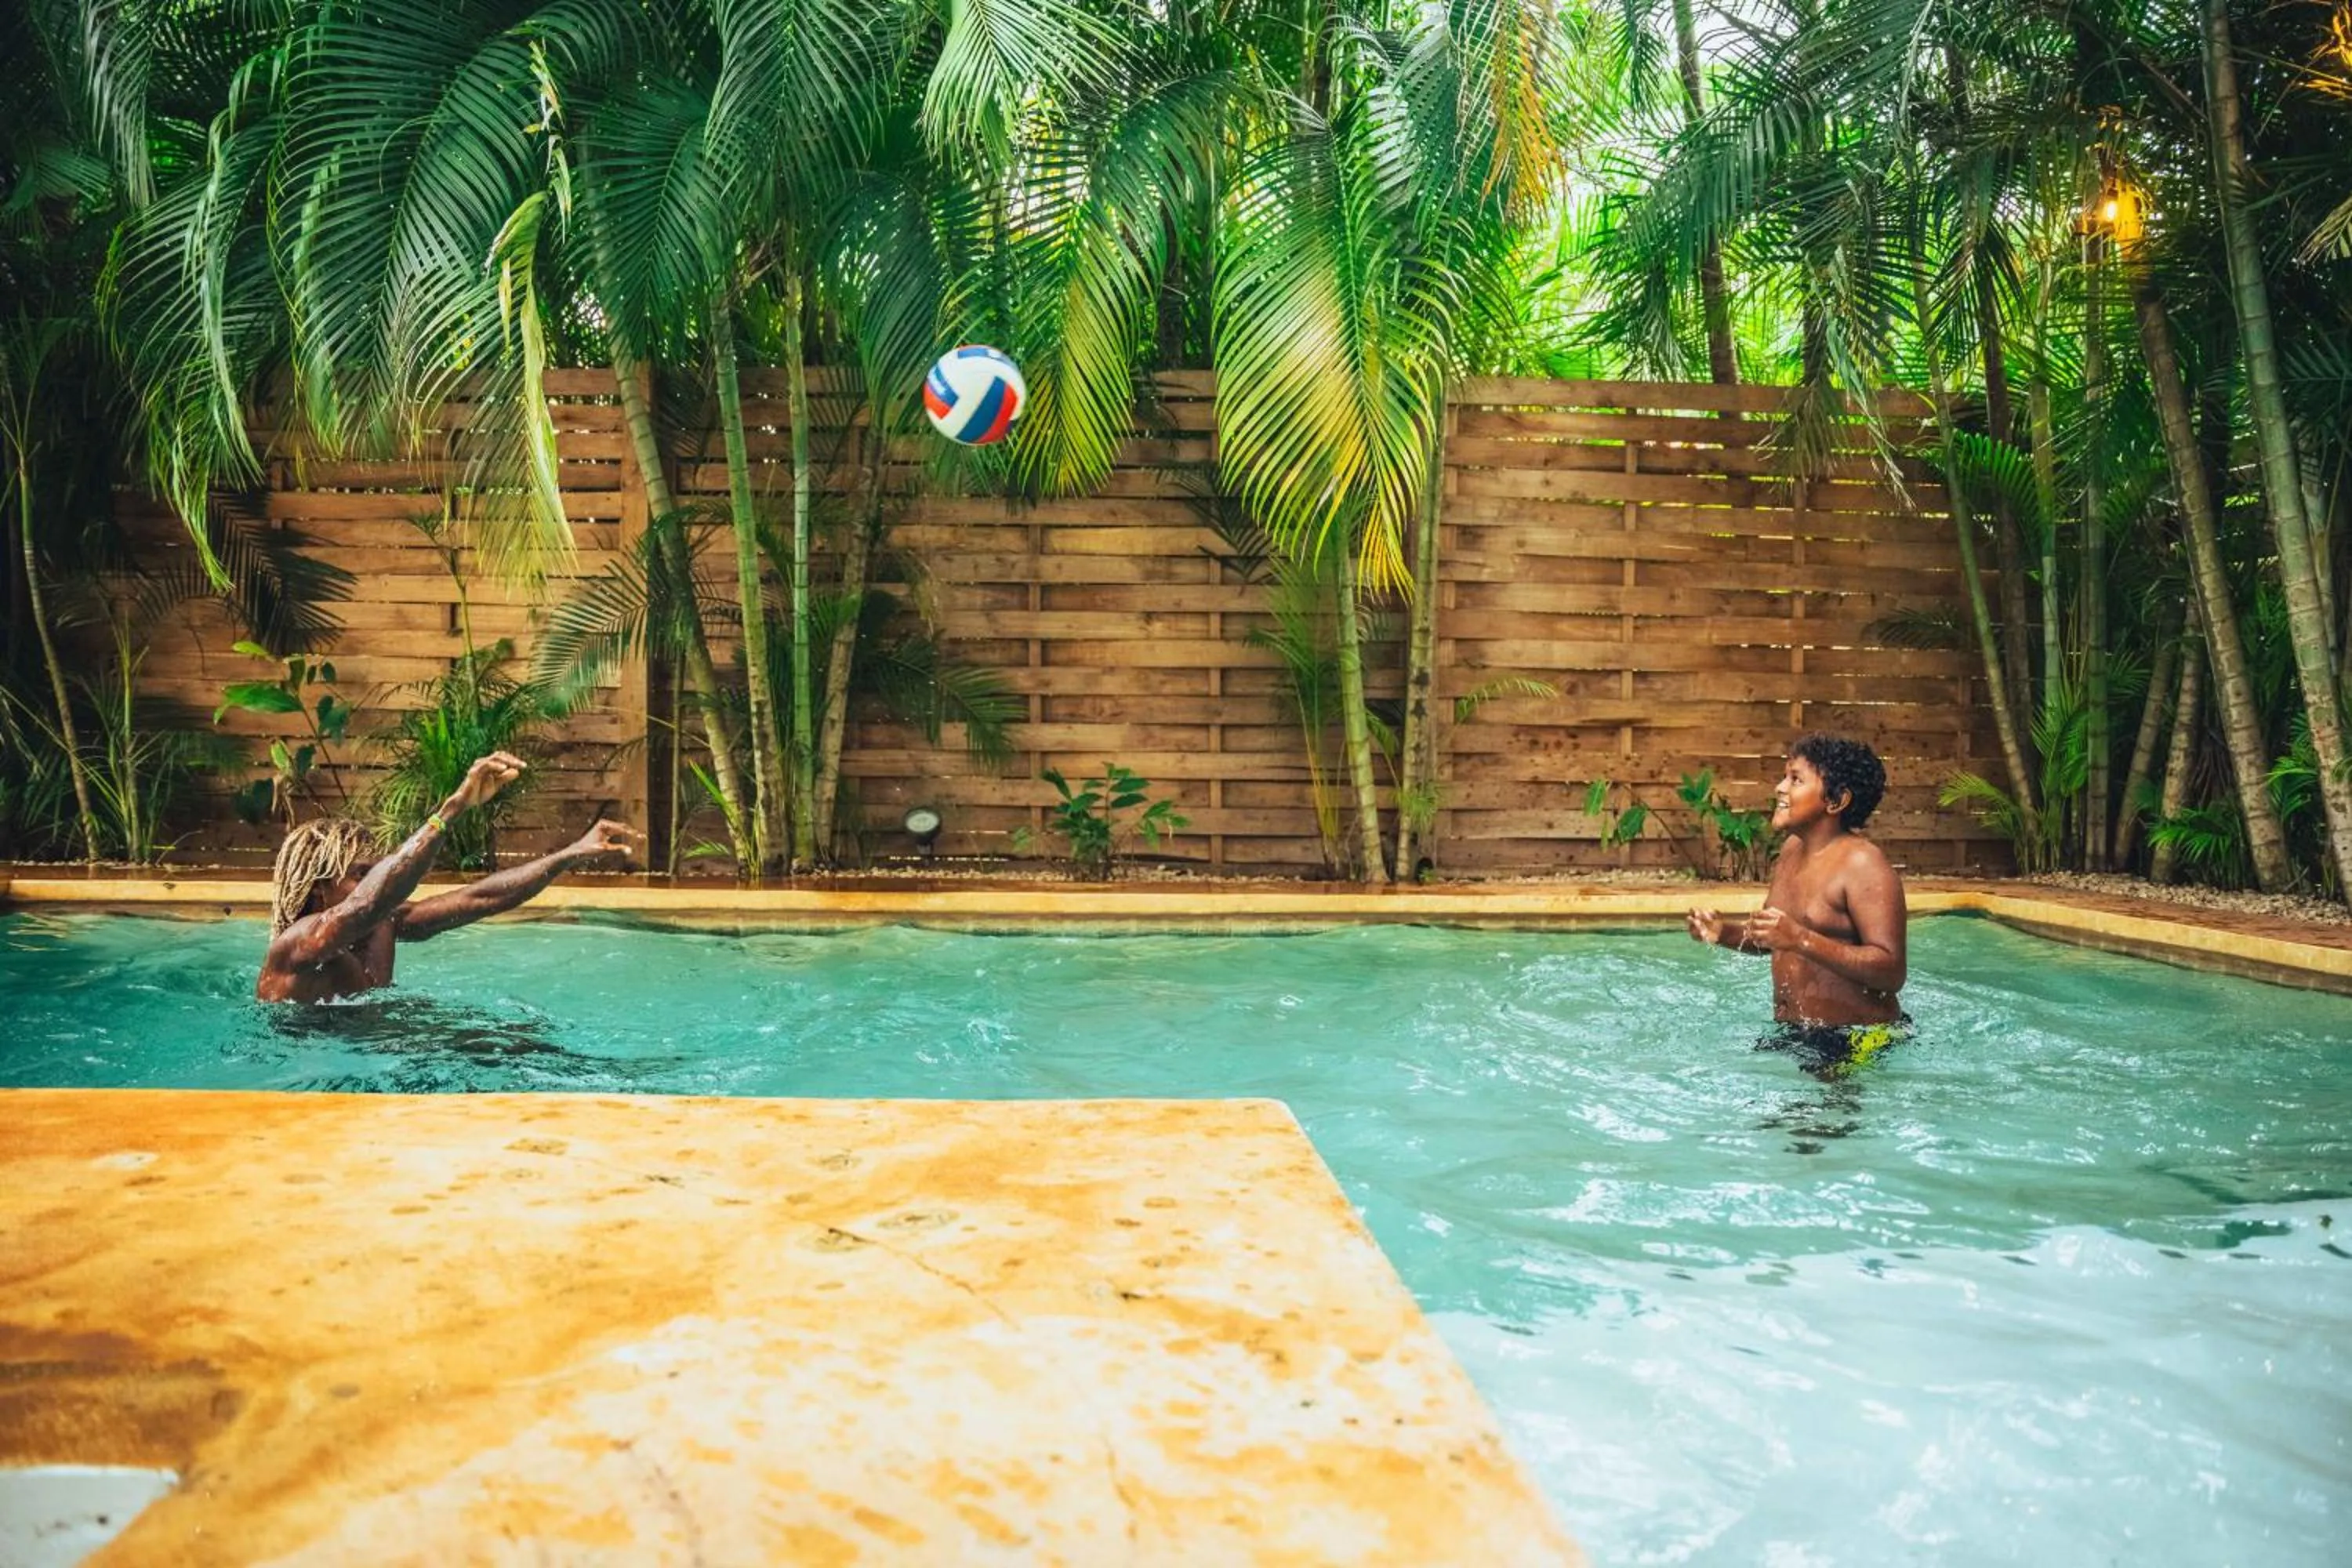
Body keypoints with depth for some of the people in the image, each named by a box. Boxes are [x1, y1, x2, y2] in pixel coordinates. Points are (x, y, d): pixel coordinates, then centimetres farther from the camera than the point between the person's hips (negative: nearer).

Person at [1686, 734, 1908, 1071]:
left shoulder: (1863, 864, -17)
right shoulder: (1792, 848, 9)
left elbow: (1892, 972, -24)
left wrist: (1801, 940, -33)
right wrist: (1724, 932, 2)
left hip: (1857, 1042, -8)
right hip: (1788, 1032, 8)